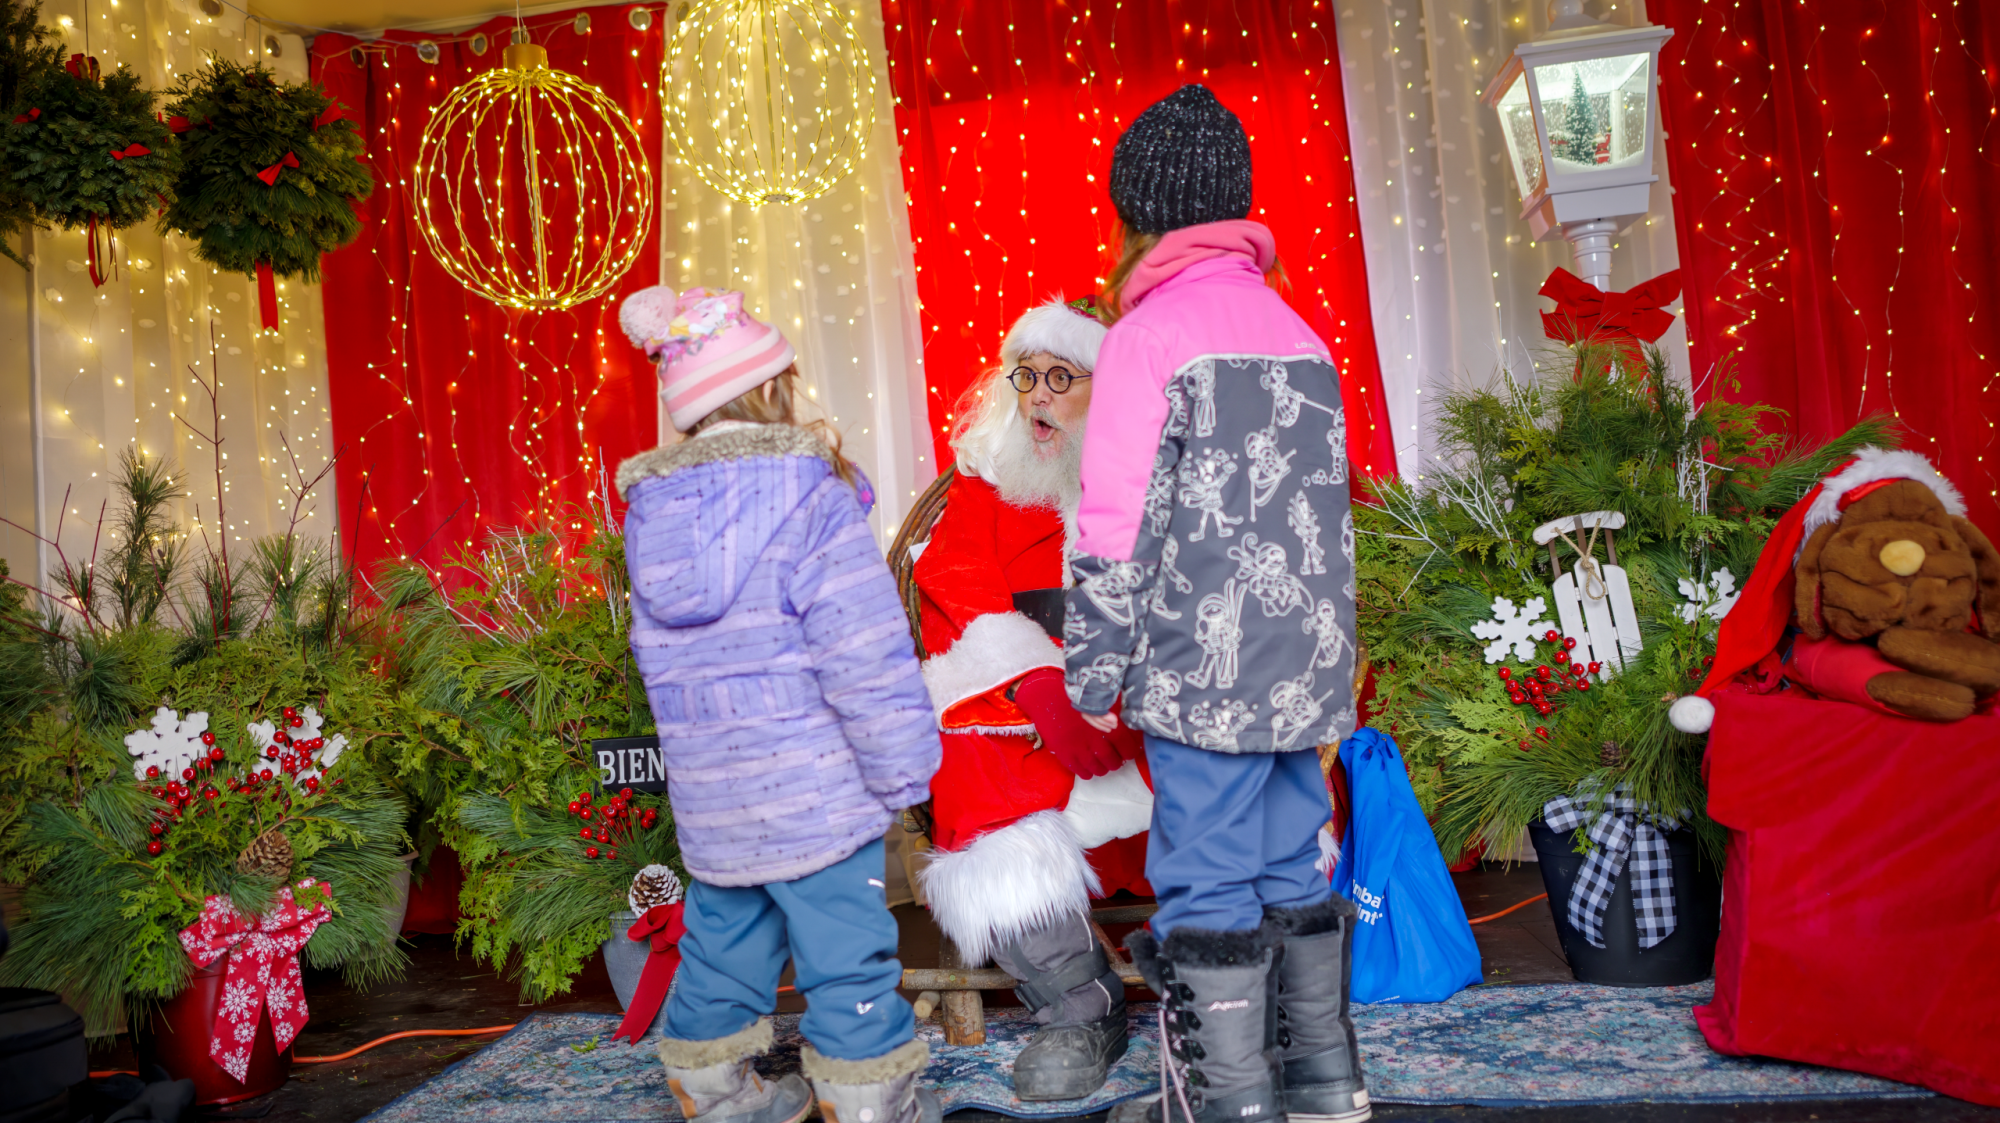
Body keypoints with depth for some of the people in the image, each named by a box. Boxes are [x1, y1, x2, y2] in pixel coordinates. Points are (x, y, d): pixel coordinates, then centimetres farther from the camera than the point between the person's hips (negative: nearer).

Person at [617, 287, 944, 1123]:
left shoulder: (651, 509, 5)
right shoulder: (810, 496, -14)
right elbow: (863, 654, -18)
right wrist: (903, 772, -8)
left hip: (707, 797, 6)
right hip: (812, 787, -6)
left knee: (722, 939, 21)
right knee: (844, 948, 5)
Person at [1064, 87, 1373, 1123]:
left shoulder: (1149, 331, -10)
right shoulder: (1298, 333, 14)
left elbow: (1119, 529, -13)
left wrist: (1095, 672, -5)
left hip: (1204, 671, -8)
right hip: (1307, 663, 8)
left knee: (1206, 888, 1)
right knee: (1294, 866, 16)